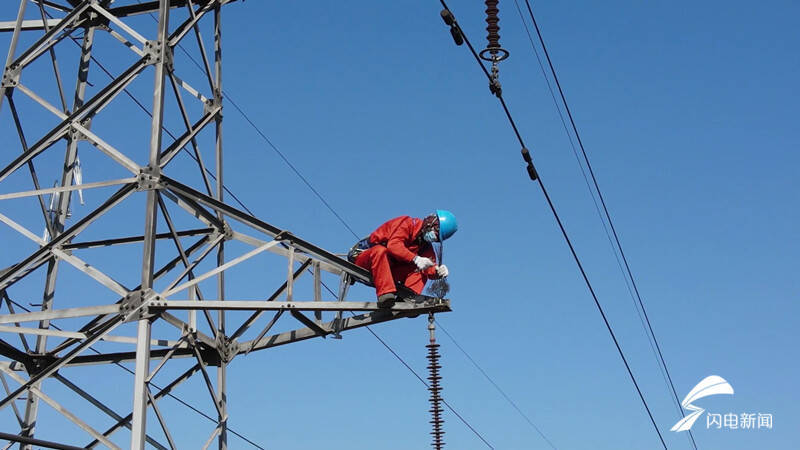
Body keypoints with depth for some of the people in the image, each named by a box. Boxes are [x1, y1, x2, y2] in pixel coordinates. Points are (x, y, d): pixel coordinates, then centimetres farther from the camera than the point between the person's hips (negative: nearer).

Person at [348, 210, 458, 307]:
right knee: (380, 250, -39)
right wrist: (415, 259, -42)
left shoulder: (426, 246, 9)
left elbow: (430, 269, -3)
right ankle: (385, 293, -48)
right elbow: (393, 245, -30)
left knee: (421, 271, -5)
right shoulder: (407, 223, -12)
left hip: (388, 269, 7)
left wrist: (438, 271, -27)